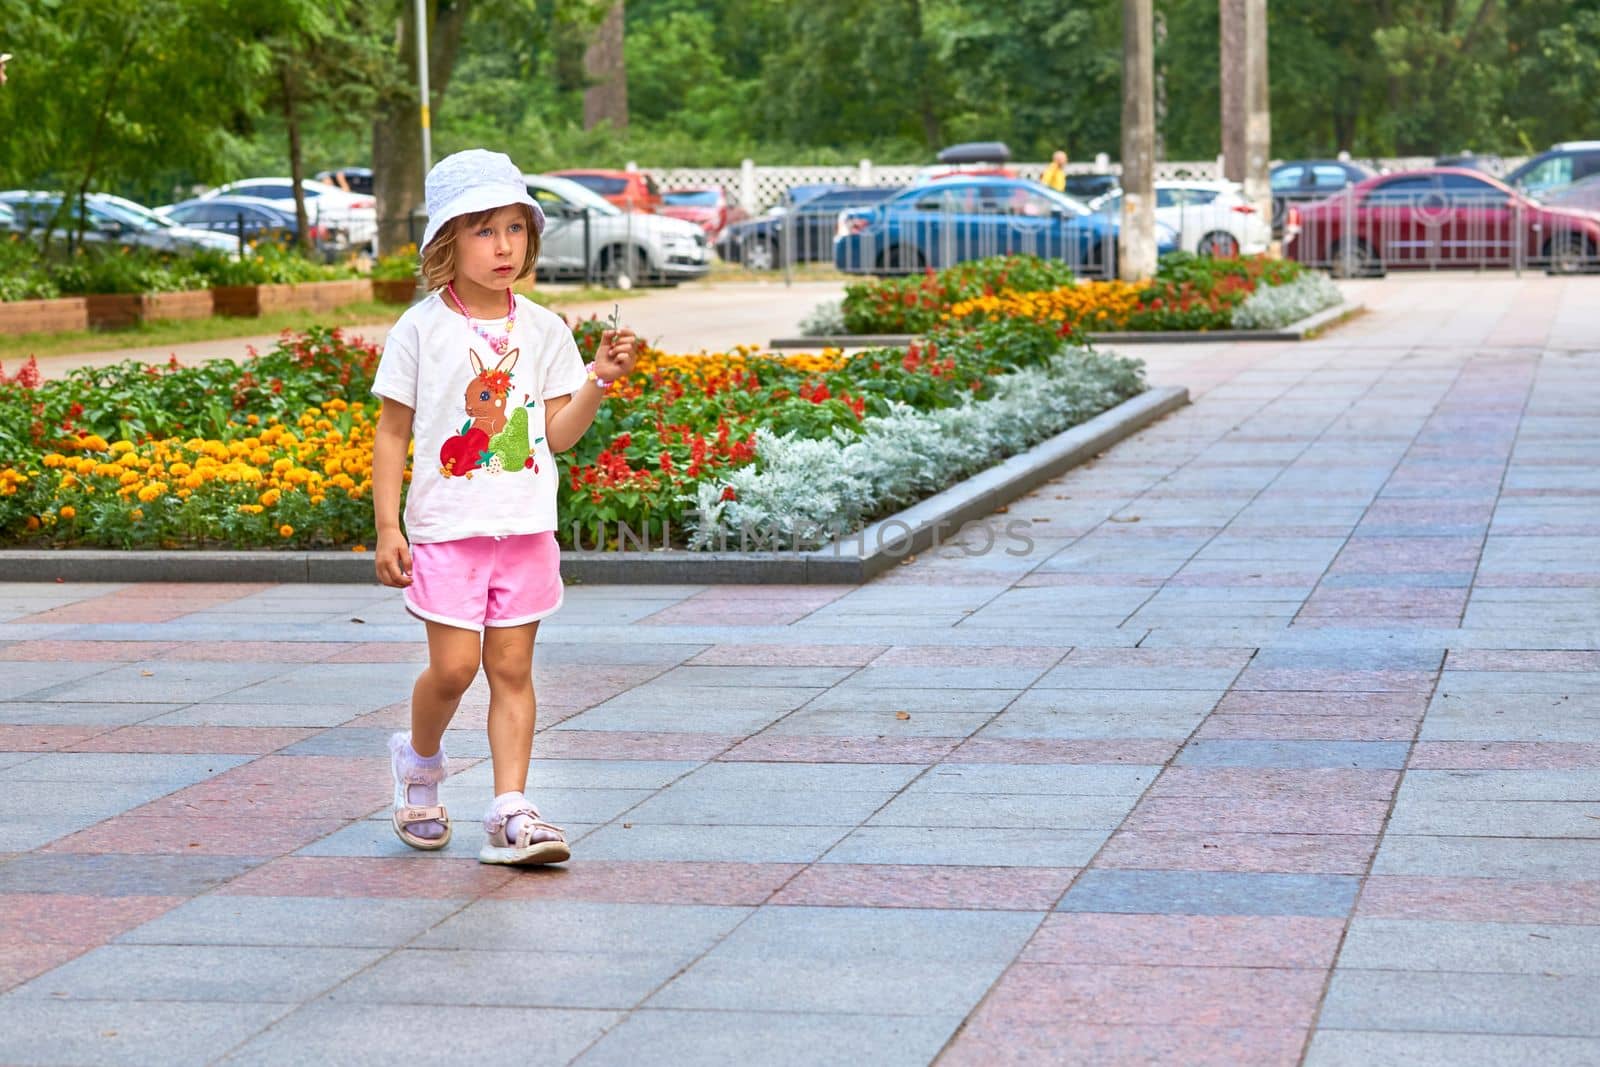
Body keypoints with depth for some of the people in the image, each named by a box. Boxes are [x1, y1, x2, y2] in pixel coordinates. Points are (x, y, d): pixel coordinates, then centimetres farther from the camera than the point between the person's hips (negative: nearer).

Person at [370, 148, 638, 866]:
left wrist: (598, 380, -9)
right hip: (447, 529, -3)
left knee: (512, 668, 2)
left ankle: (510, 811, 4)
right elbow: (392, 434, 0)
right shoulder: (421, 330, -4)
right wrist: (387, 529, -4)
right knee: (454, 666, -7)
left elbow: (556, 436, 6)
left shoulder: (543, 331, 5)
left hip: (526, 529, 3)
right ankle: (419, 760, 23)